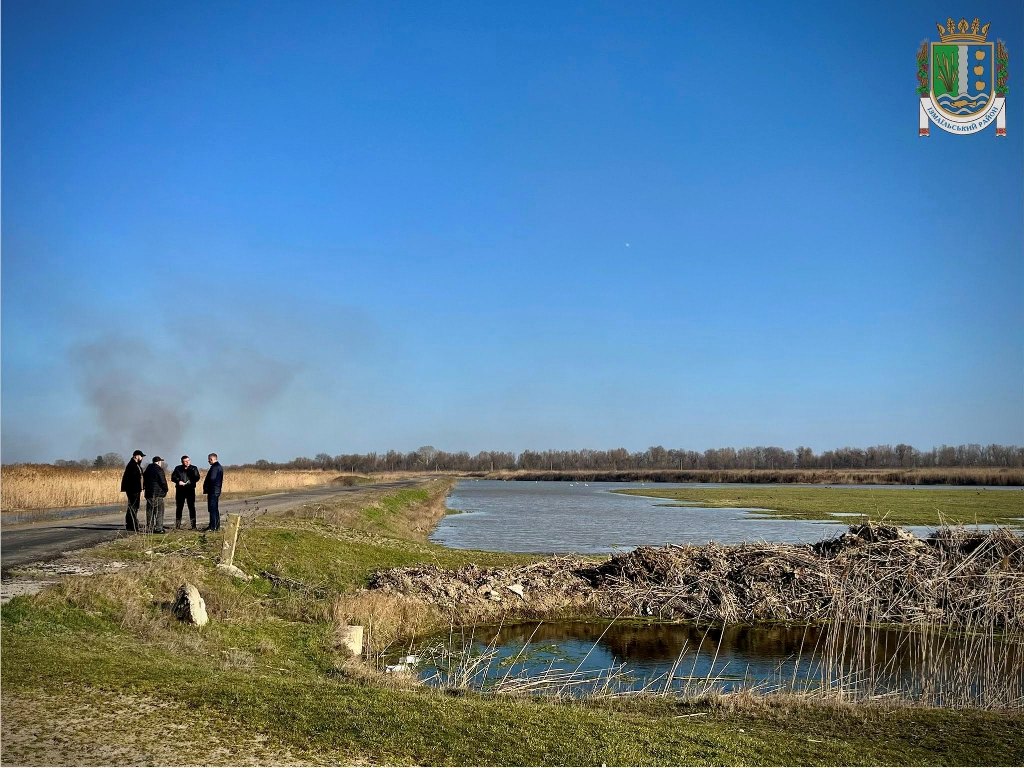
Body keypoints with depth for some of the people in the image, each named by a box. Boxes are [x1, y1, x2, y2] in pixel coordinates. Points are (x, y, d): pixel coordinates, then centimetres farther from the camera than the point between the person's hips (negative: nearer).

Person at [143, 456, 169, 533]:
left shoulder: (148, 469, 14)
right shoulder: (158, 469, -11)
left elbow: (144, 479, 19)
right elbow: (163, 481, -13)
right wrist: (165, 490, 2)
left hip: (148, 493, 8)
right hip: (157, 493, -8)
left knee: (149, 511, 10)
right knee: (159, 511, -3)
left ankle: (149, 529, 10)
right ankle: (158, 528, -7)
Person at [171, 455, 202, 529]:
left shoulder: (194, 468, 6)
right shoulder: (178, 468, 9)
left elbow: (197, 478, -3)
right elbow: (173, 477, 5)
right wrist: (178, 481, -13)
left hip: (190, 490, -1)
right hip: (180, 490, 1)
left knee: (192, 507, -4)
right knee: (179, 507, 6)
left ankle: (193, 525, -2)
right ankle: (177, 525, 14)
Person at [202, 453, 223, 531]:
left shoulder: (214, 467, -16)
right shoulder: (220, 467, 15)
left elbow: (211, 479, -22)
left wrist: (205, 488, -10)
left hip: (213, 491, -10)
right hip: (217, 490, 10)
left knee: (212, 509, -8)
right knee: (216, 509, 15)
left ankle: (212, 526, -8)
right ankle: (217, 526, 19)